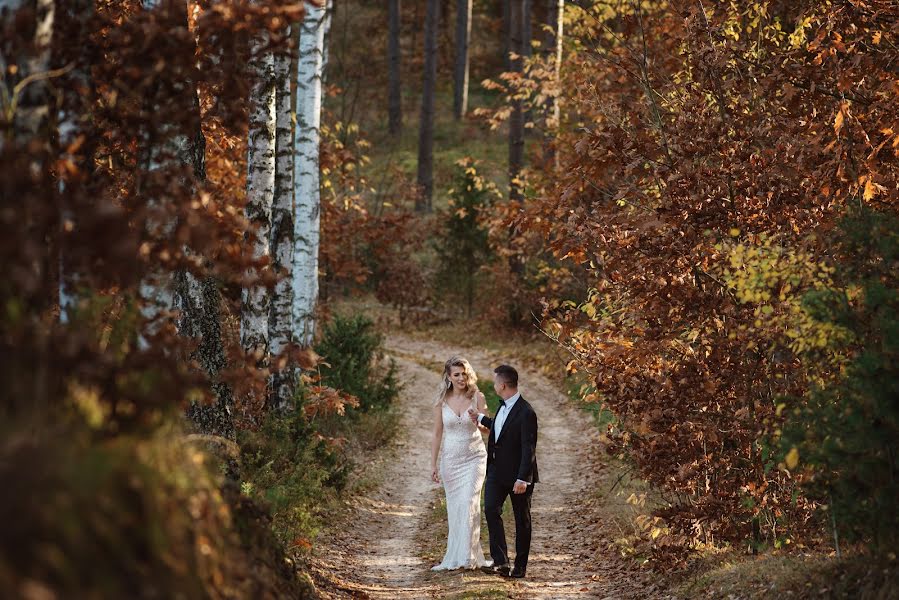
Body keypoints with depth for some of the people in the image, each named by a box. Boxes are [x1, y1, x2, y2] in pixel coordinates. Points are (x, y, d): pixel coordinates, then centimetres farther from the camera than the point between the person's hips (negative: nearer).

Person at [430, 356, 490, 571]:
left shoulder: (477, 397, -3)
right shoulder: (442, 401, 1)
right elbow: (437, 434, 7)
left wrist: (481, 416, -24)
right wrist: (433, 464, 6)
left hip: (474, 458, -2)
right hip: (450, 459, 2)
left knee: (469, 504, -13)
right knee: (454, 508, 4)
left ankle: (467, 556, -12)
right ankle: (454, 557, 12)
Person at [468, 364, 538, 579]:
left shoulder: (526, 413, -20)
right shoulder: (503, 406, 6)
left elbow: (528, 448, -22)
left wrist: (523, 478, -26)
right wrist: (481, 418, 37)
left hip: (518, 474, -7)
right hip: (497, 470, 7)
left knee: (522, 519, 6)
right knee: (491, 510, -9)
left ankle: (520, 565, 16)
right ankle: (500, 562, -12)